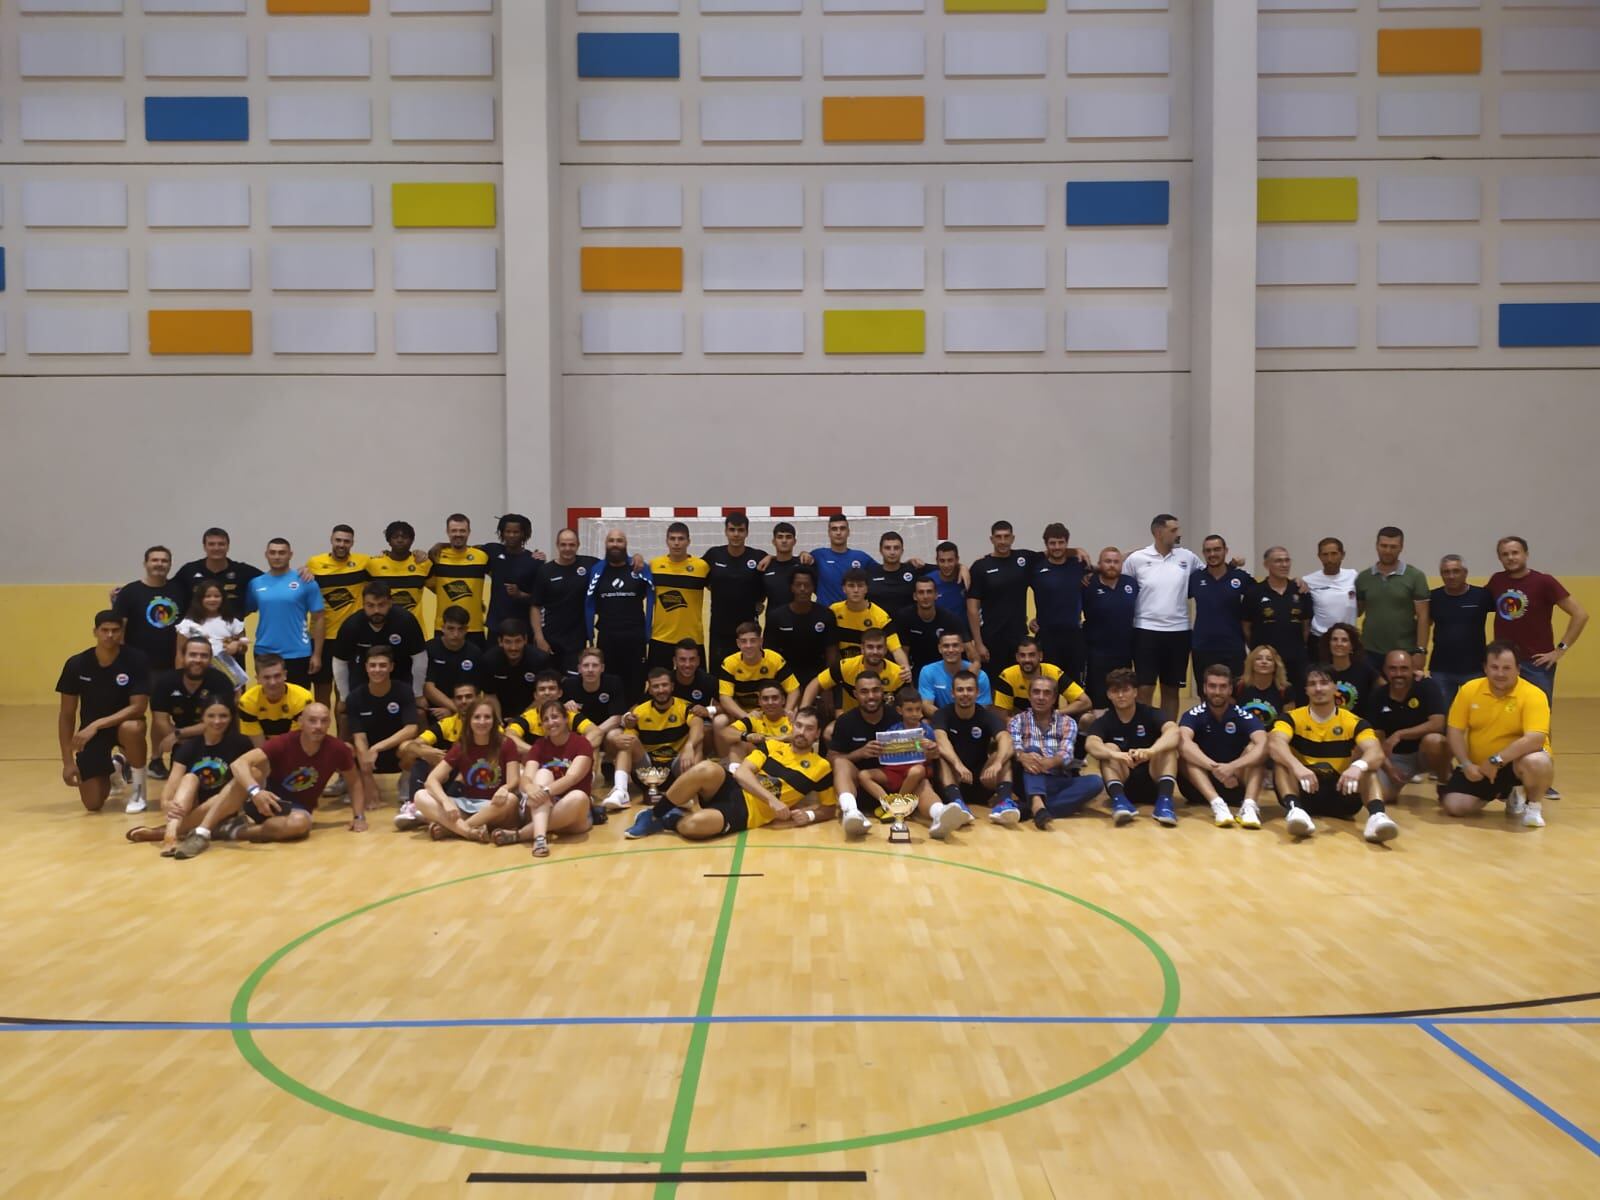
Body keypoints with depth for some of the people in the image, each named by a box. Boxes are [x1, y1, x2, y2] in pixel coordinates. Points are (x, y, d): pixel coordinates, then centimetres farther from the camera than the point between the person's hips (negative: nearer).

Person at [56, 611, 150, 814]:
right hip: (90, 730, 2)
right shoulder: (76, 664, -12)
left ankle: (138, 789, -14)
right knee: (93, 804, -7)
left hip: (122, 722, -2)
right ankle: (113, 767, 29)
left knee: (132, 729, -41)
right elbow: (66, 715, -5)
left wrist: (97, 725, -32)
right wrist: (68, 761, -9)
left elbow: (138, 707, -23)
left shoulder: (136, 660, -18)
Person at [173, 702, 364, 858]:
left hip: (296, 808, 1)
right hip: (267, 798, -1)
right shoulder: (283, 743, -19)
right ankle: (200, 833, -38)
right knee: (253, 771, -33)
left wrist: (359, 817, -6)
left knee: (300, 823, -38)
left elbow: (355, 782, 4)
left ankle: (234, 830, -24)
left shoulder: (337, 750, -14)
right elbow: (238, 764, -30)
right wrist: (255, 791, -48)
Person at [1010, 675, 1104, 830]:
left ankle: (1027, 809, -40)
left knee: (1095, 782, -25)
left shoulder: (1067, 722, 10)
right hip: (1032, 784, -1)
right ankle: (1037, 805, -57)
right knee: (1033, 751, -28)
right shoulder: (1018, 721, 9)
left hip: (1059, 783, 1)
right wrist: (1023, 756, -37)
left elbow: (1066, 754, -9)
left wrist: (1049, 762, -33)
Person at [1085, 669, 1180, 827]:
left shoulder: (1150, 714, -4)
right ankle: (1119, 800, -44)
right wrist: (1116, 755, -46)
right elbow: (1091, 744, -24)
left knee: (1168, 746, -23)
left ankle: (1164, 800, -41)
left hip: (1153, 783, 0)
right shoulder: (1104, 721, -2)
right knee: (1108, 748, -23)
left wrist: (1150, 751, -46)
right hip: (1123, 785, 1)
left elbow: (1173, 731, -26)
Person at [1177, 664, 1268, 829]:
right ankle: (1217, 803, -43)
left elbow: (1263, 744, -26)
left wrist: (1232, 767, -42)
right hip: (1200, 788, 0)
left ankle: (1249, 804, -41)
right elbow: (1184, 742, -29)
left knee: (1254, 748, -22)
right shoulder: (1194, 715, -7)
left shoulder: (1243, 715, -6)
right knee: (1186, 751, -26)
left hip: (1236, 784, 0)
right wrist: (1214, 767, -44)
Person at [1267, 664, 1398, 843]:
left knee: (1366, 764, -21)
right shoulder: (1293, 718, -3)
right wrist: (1297, 766, -45)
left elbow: (1376, 753, -20)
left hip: (1340, 795, 1)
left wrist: (1358, 766, -44)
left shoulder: (1353, 722, -1)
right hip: (1303, 792, 0)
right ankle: (1294, 808, -48)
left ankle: (1377, 814, -47)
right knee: (1281, 757, -24)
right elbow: (1274, 744, -25)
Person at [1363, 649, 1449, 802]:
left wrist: (1399, 735, -28)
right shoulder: (1377, 697, -7)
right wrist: (1388, 767, -20)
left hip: (1425, 751, -2)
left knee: (1433, 740, -38)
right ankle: (1404, 778, 16)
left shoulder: (1427, 687, -15)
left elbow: (1437, 724, -26)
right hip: (1396, 756, 2)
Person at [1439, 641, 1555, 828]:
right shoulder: (1469, 689, -5)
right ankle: (1505, 794, 20)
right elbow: (1455, 731, -1)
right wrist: (1466, 764, -15)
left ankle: (1533, 805, -3)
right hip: (1479, 767, 4)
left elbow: (1535, 739, -29)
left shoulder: (1533, 695, -18)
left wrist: (1497, 760, -31)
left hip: (1515, 763, -4)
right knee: (1453, 806, -11)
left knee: (1537, 763, -39)